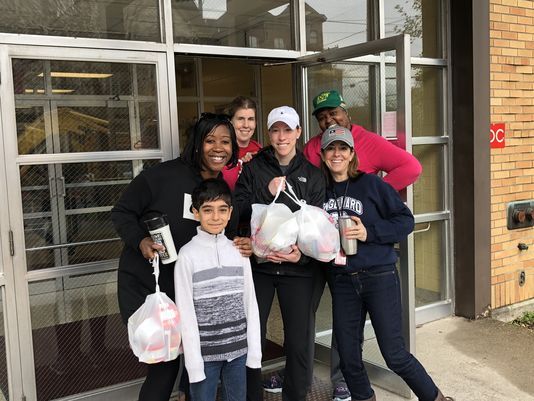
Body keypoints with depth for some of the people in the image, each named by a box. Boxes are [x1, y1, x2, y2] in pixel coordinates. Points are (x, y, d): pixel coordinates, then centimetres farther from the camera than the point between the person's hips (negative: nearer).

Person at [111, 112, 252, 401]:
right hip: (143, 288, -5)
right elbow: (122, 212, -6)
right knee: (164, 367, -1)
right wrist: (140, 241, -23)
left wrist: (241, 247, -10)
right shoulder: (163, 175, -14)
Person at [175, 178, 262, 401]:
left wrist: (254, 351, 4)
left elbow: (250, 303, 6)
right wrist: (194, 362, -10)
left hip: (238, 349, 3)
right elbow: (185, 312, -8)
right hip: (205, 352, -3)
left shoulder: (239, 251, 2)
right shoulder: (188, 255, -9)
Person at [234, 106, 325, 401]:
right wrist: (267, 194, -16)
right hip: (258, 263, 0)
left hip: (297, 268, 1)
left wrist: (303, 253, -14)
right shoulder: (253, 168, 4)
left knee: (298, 341, 5)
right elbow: (238, 211, -2)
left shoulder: (313, 175, 5)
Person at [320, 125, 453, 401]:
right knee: (348, 359, 8)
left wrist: (369, 232, -16)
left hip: (378, 276, -4)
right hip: (341, 281, 4)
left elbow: (405, 220, -5)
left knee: (394, 355, 0)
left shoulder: (371, 184, -4)